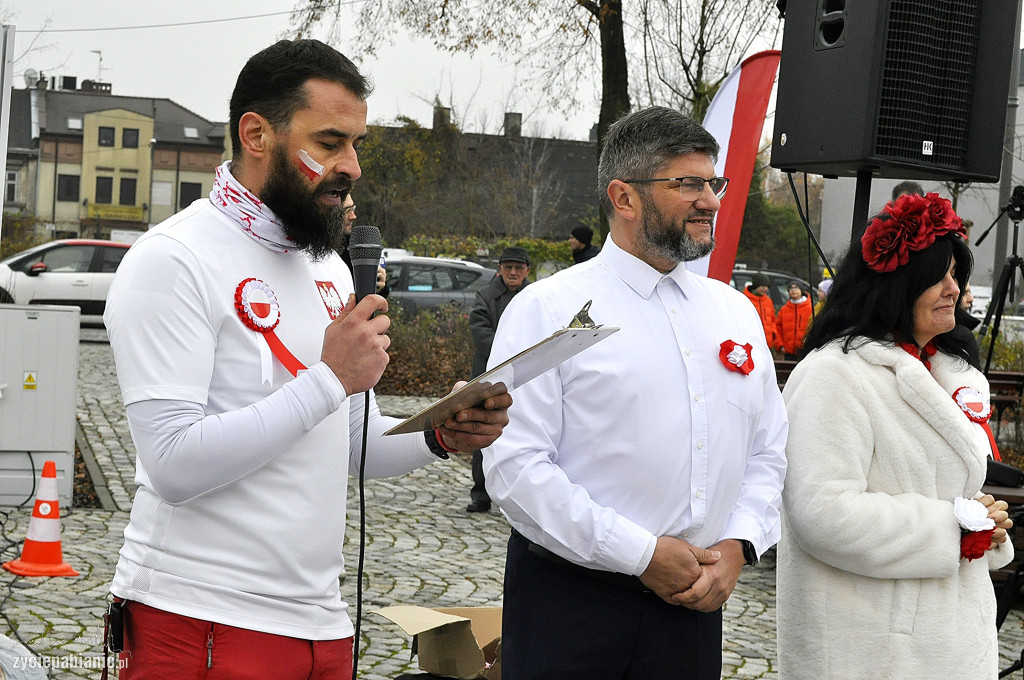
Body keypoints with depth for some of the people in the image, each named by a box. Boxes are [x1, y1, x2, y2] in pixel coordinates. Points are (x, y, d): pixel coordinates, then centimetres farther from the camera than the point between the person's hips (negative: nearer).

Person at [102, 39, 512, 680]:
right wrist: (331, 377, -19)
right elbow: (176, 466, -21)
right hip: (205, 626, -7)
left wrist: (440, 436, -3)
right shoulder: (172, 261, -12)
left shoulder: (329, 266, 13)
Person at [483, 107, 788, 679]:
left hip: (695, 601, 5)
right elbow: (514, 467, -15)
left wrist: (738, 546, -5)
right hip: (569, 604, -4)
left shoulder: (737, 312, 11)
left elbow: (769, 452, 13)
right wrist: (643, 555, -16)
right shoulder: (548, 309, -7)